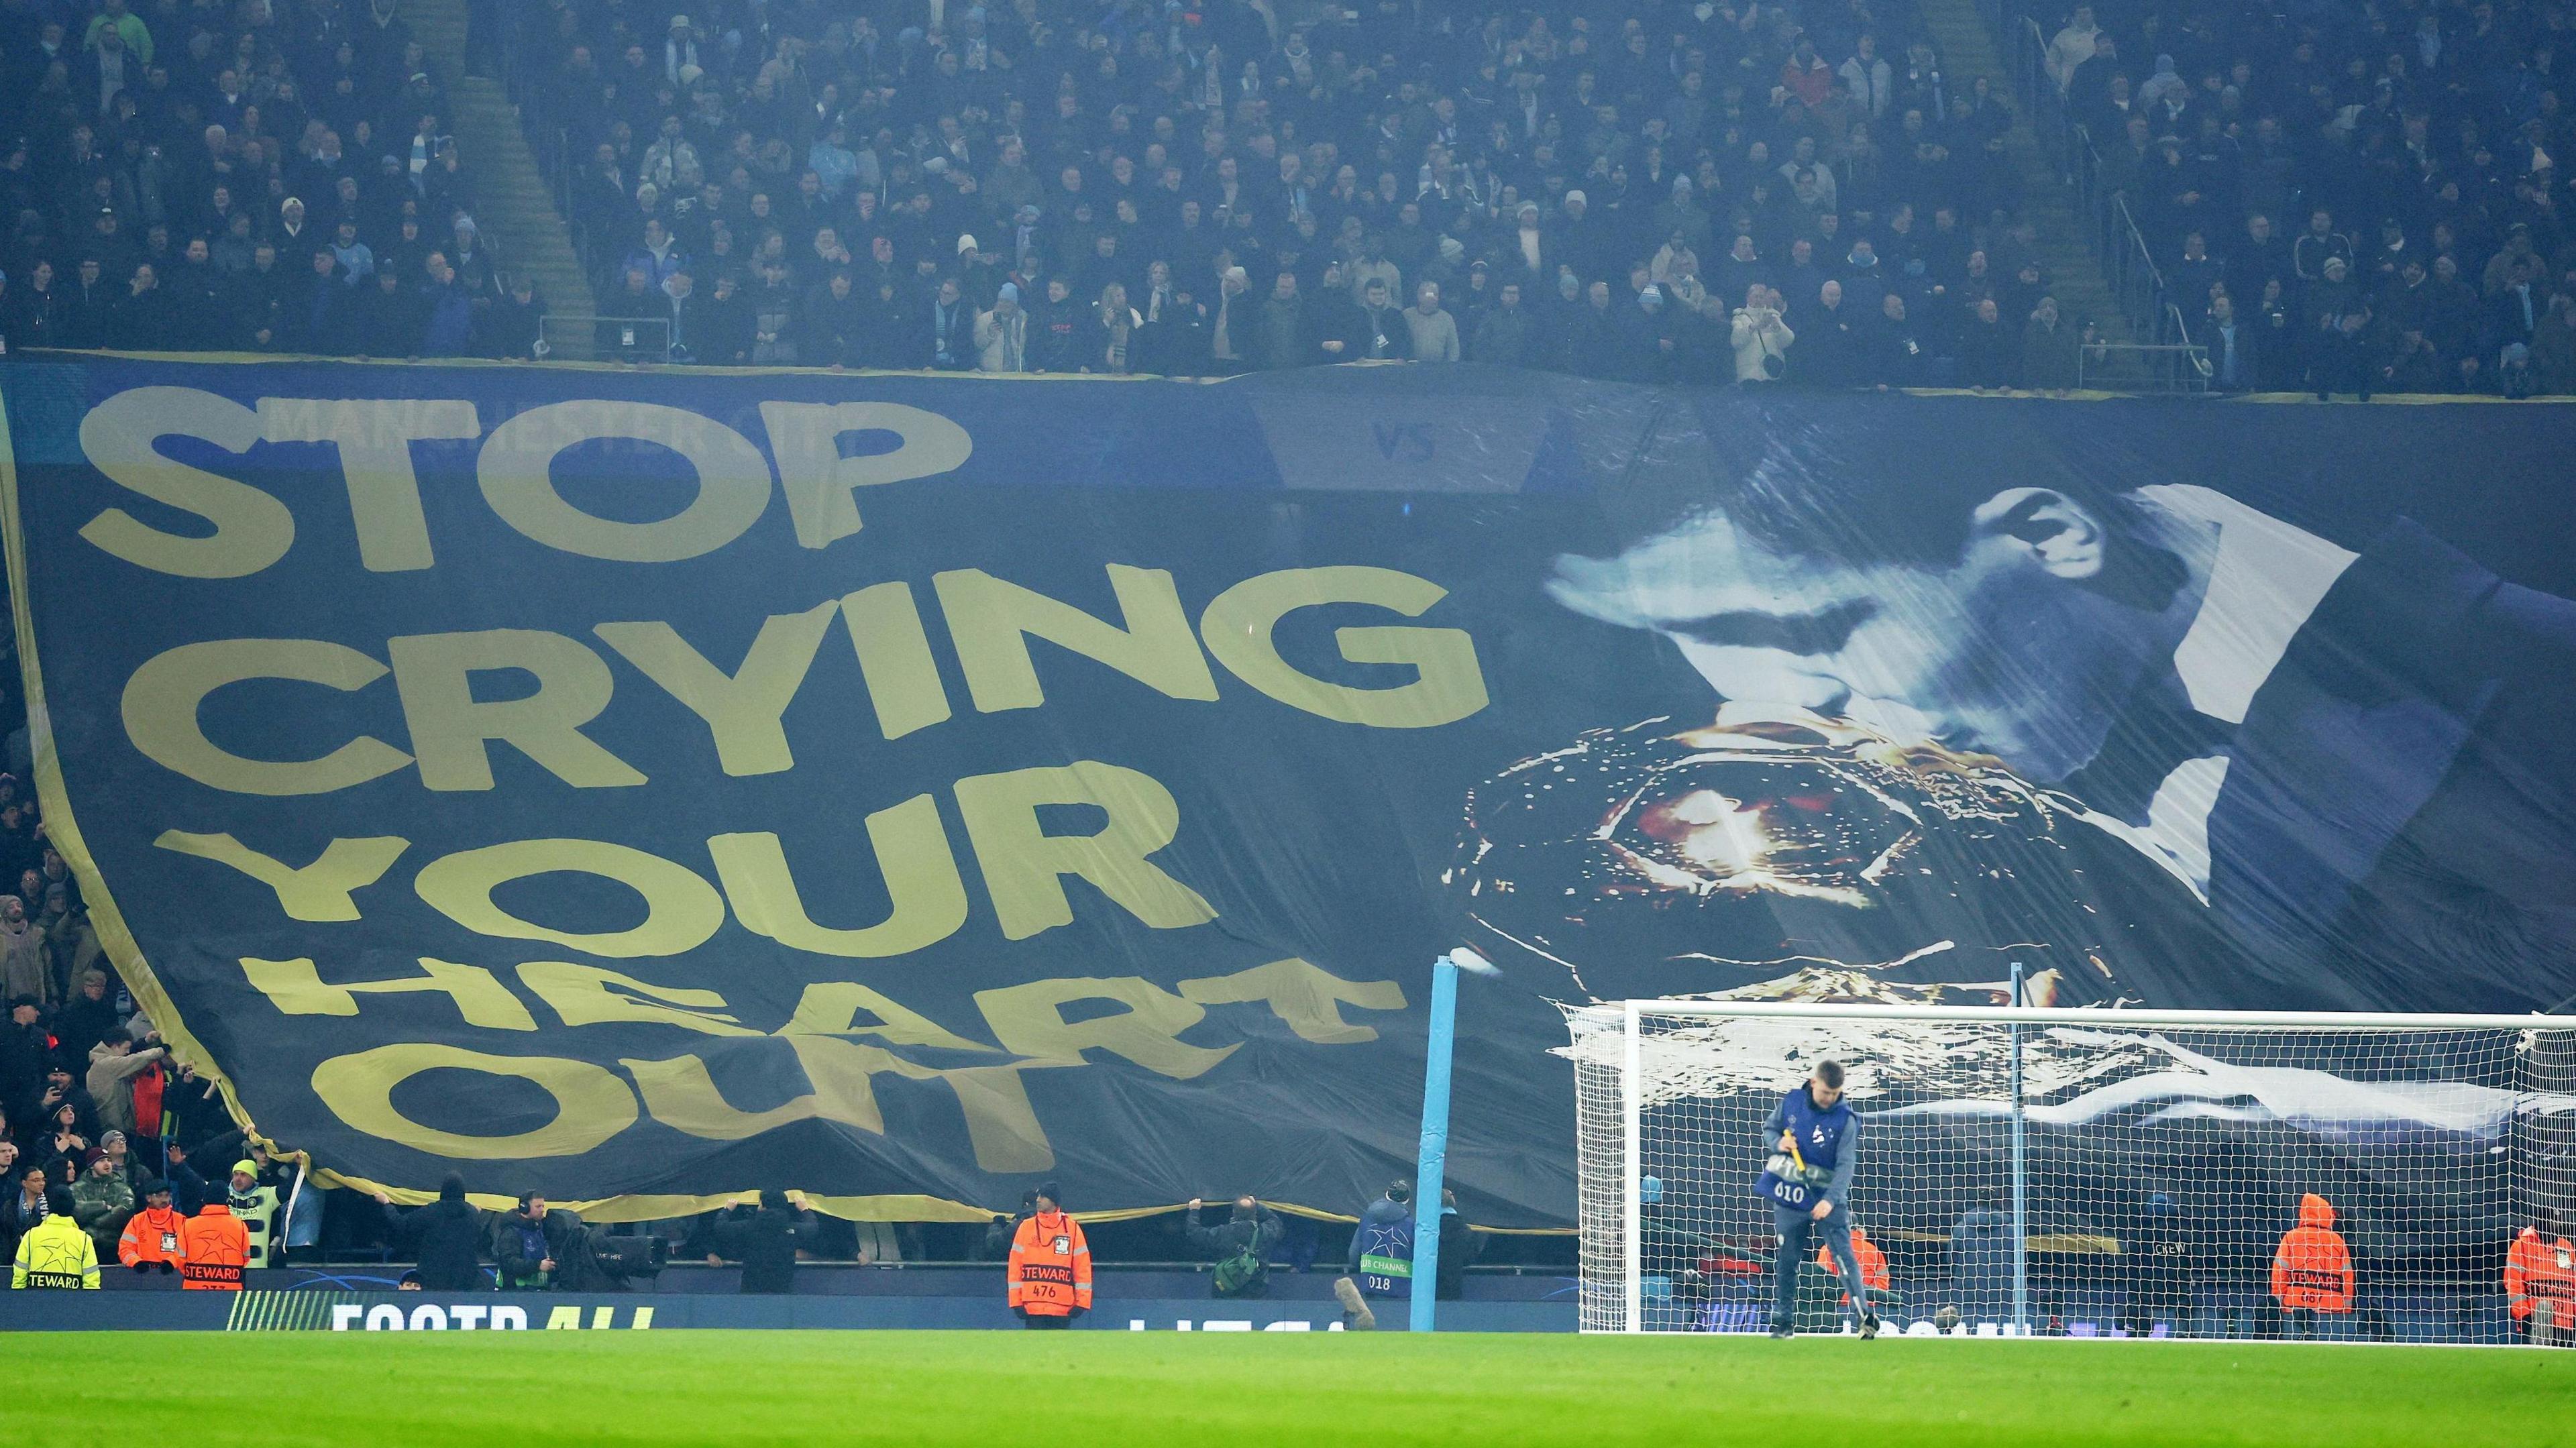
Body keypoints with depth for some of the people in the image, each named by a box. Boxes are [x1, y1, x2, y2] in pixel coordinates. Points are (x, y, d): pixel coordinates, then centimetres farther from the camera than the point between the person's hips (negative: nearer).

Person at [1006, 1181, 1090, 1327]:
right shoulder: (1027, 1227, 7)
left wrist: (1081, 1302, -4)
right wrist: (1016, 1301, -1)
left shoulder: (1072, 1228, 4)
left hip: (1063, 1308, -1)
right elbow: (1015, 1266, 6)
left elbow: (1083, 1267, 3)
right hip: (1032, 1308, 1)